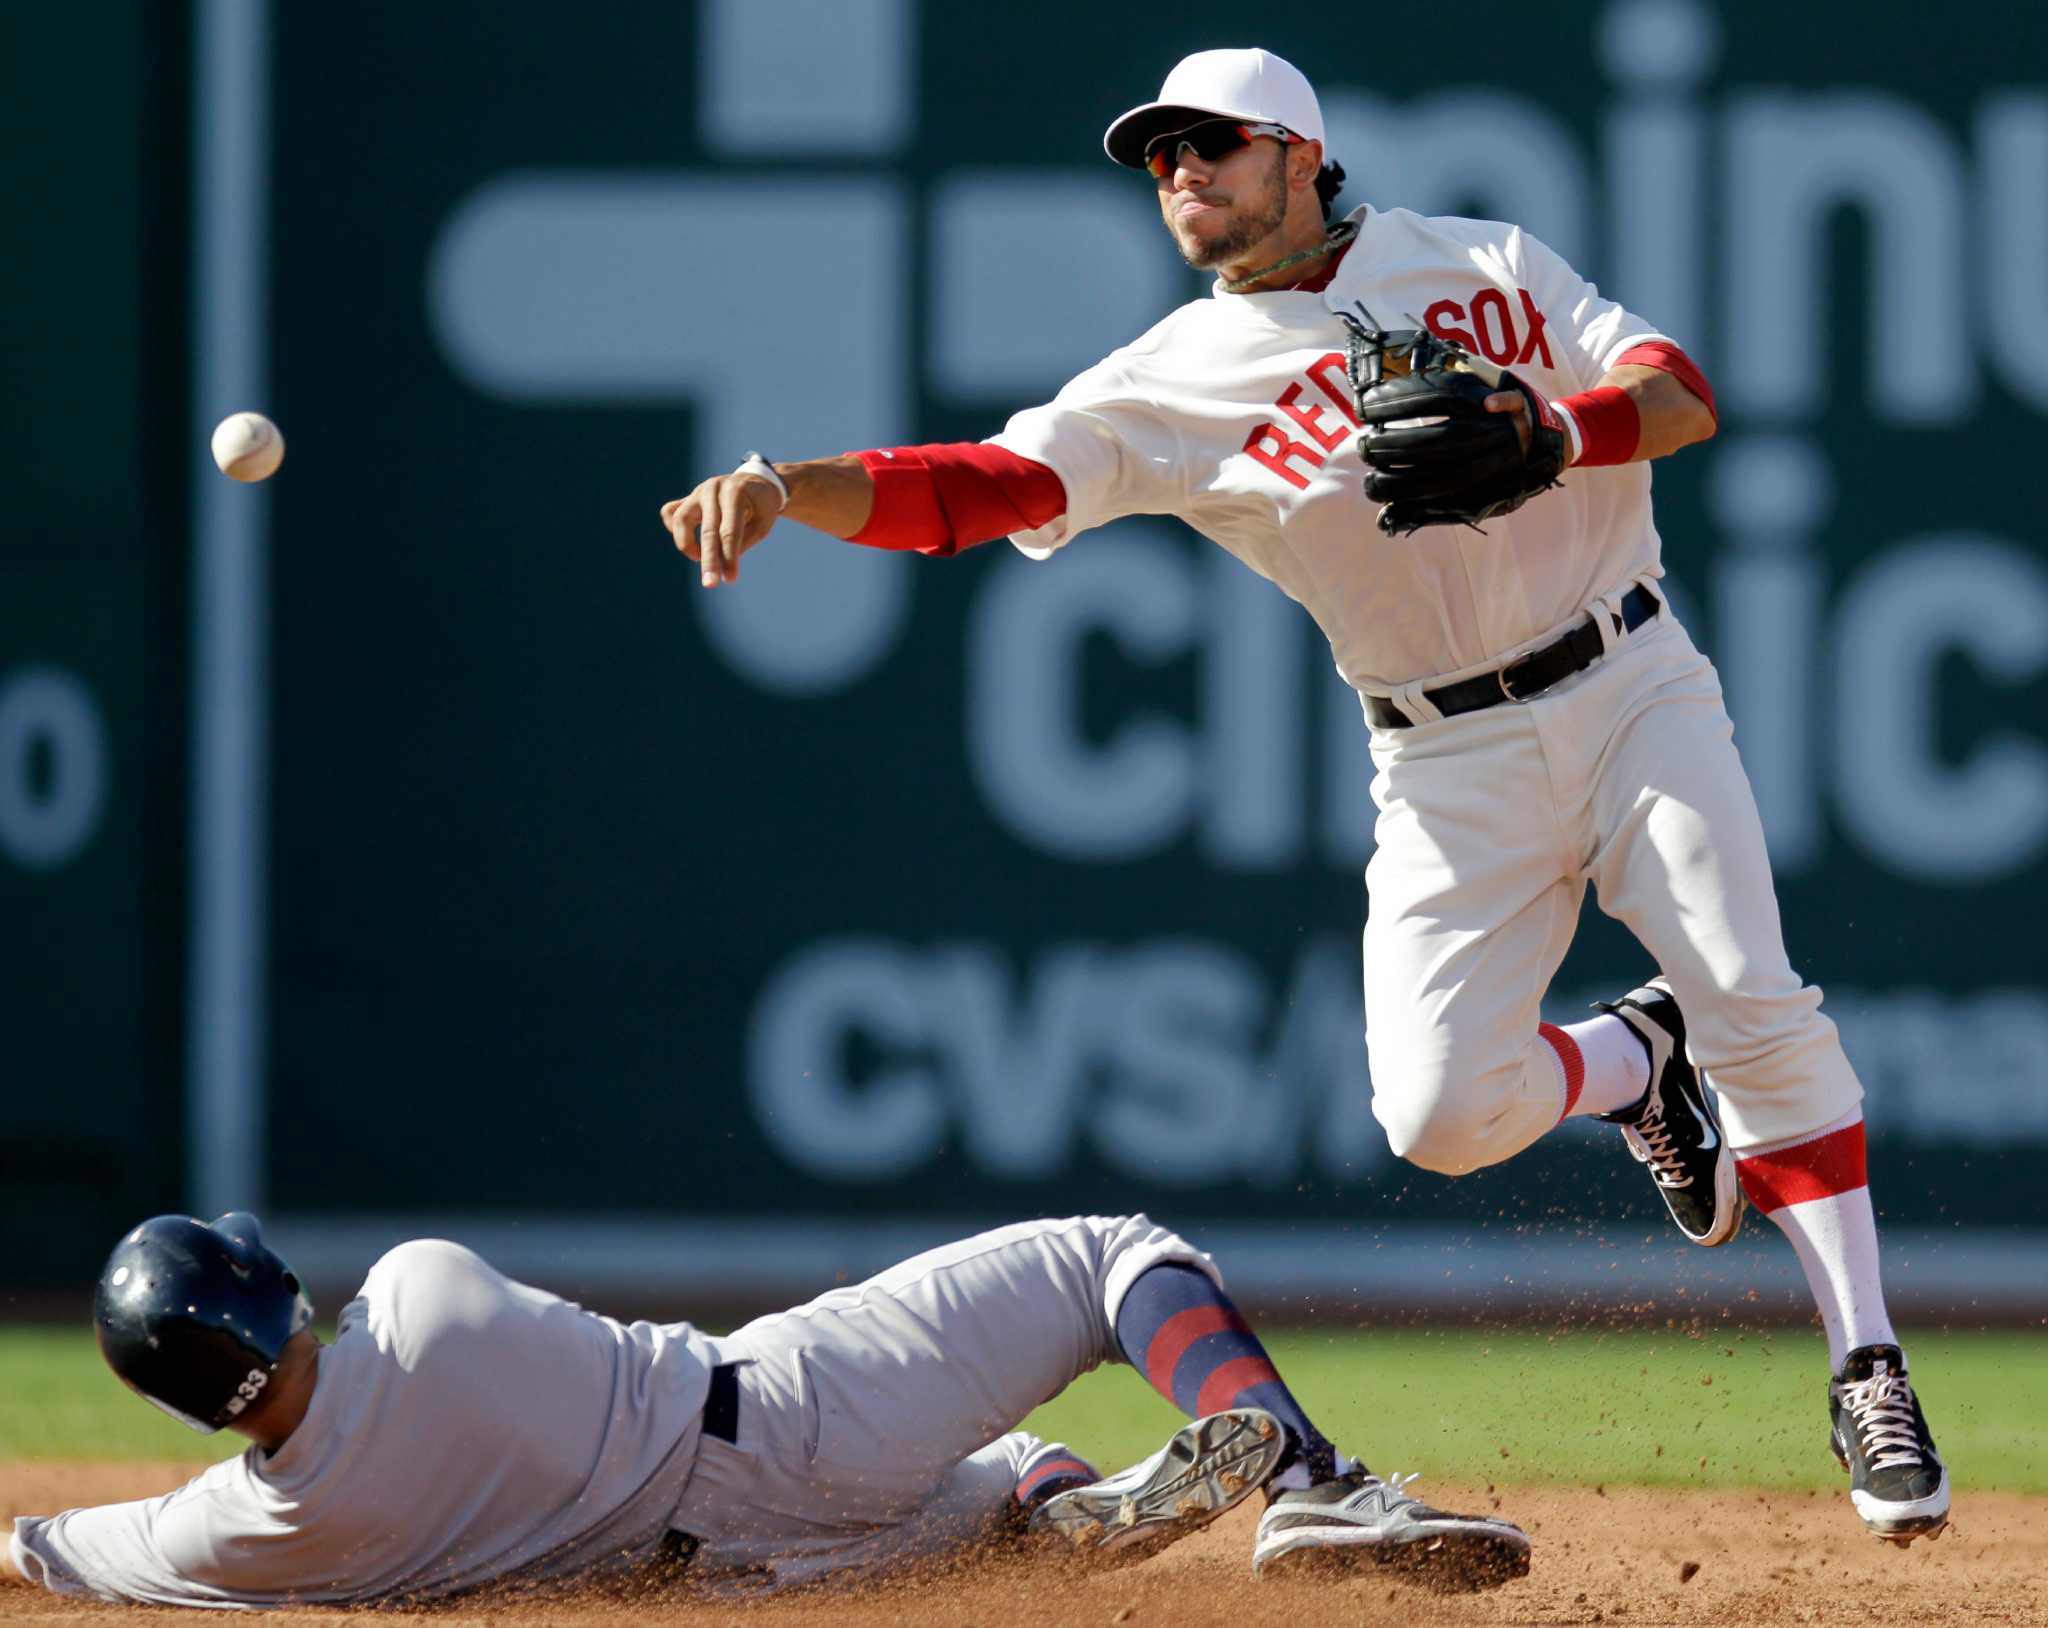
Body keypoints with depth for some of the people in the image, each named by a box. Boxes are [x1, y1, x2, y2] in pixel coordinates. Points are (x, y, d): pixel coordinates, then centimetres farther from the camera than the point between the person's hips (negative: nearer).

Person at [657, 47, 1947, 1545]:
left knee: (1756, 1006, -17)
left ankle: (1866, 1376, -9)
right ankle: (1636, 1063, 17)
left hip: (1633, 690, 0)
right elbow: (981, 487, -15)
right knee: (1439, 1110, -16)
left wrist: (1553, 435, -27)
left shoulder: (1482, 264, 1)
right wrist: (786, 490, -32)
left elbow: (1683, 397, -5)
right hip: (1454, 771, 1)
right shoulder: (1171, 388, -3)